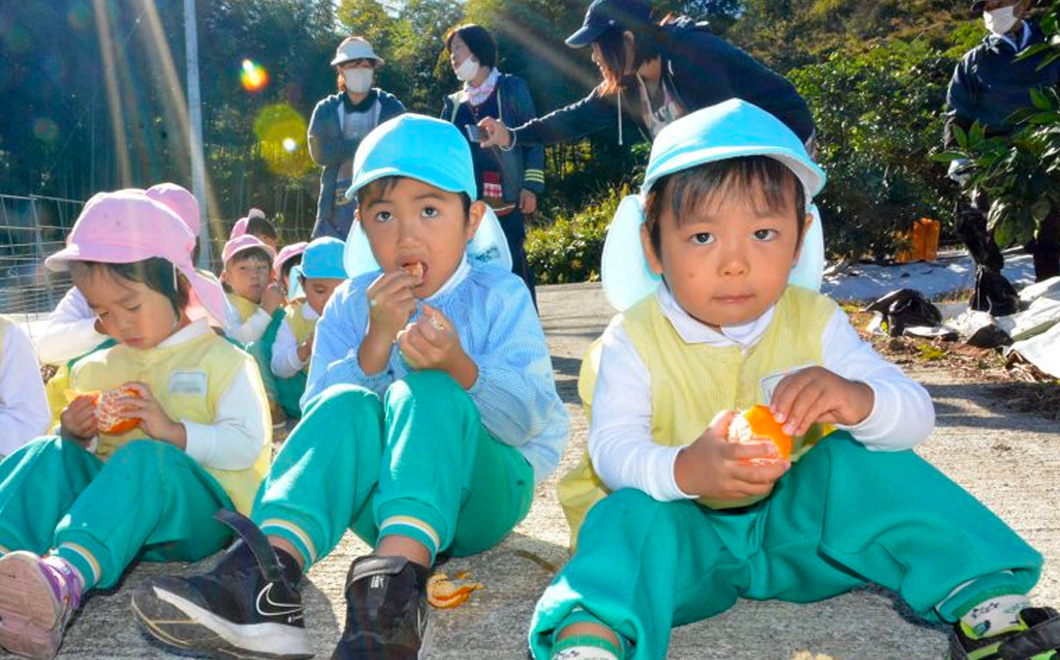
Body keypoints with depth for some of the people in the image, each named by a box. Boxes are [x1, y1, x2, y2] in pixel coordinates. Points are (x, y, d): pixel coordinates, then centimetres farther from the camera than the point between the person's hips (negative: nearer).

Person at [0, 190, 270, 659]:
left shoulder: (223, 361, 3)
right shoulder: (99, 370, 21)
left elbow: (247, 445, -9)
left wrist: (173, 431, -20)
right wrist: (73, 436, -1)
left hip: (200, 513, -5)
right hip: (113, 502, 5)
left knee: (146, 457, -35)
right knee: (49, 457, -20)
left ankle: (68, 577, -62)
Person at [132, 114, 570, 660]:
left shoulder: (500, 295, -4)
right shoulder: (352, 303, 3)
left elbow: (527, 420, -15)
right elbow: (318, 415, -7)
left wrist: (459, 367, -34)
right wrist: (376, 342, -22)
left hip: (483, 491, -2)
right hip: (380, 500, 2)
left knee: (427, 394, -31)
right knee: (347, 408, -28)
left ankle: (395, 586, -51)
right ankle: (266, 579, -47)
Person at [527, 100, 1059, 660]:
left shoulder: (814, 322, -6)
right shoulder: (634, 340, -13)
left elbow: (916, 417, -11)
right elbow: (611, 448, -22)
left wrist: (857, 400, -37)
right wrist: (685, 471, -45)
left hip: (795, 520, 3)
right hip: (683, 530, -2)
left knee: (869, 467, -18)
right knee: (632, 516, -33)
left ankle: (989, 605, -11)